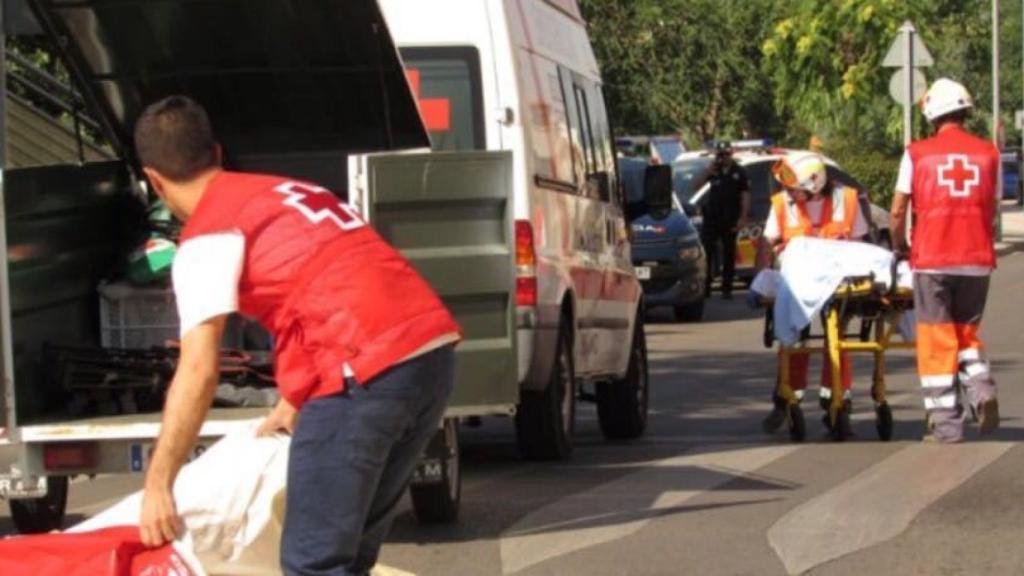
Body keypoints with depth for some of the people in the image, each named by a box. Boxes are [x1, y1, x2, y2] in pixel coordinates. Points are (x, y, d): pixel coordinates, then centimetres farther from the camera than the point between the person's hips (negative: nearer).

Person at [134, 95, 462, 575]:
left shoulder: (207, 234, 1)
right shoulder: (283, 194, 26)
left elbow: (199, 372, -7)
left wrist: (157, 483, -3)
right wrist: (294, 405, 41)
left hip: (370, 369, -9)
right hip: (433, 348, 9)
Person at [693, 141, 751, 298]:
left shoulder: (739, 172, 1)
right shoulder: (714, 170, 7)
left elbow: (745, 196, -1)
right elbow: (696, 185, 1)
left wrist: (743, 218, -10)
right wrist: (708, 171, -11)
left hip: (730, 220, -2)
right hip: (711, 218, 2)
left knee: (729, 253, 5)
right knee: (706, 251, -3)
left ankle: (727, 287, 10)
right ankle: (705, 285, 3)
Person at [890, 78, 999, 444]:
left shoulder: (917, 154, -1)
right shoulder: (988, 154, 5)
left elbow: (898, 211, 2)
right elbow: (992, 209, 9)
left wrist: (899, 247, 20)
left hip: (932, 260, -2)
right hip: (977, 260, 2)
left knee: (937, 339, 3)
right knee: (967, 331, 19)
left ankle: (946, 425, 1)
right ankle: (981, 390, -8)